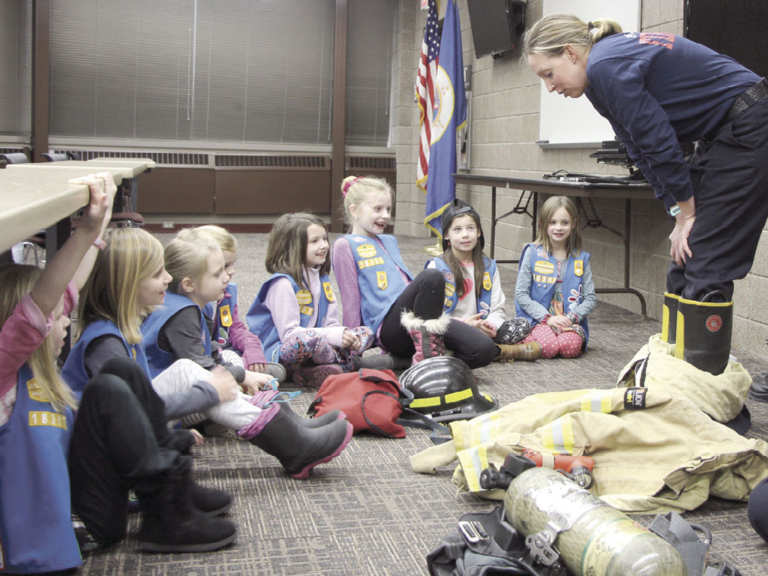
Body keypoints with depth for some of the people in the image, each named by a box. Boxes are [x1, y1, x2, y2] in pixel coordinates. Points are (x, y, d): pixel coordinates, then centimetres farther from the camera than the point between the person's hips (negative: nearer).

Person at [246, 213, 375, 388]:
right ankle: (342, 362, -9)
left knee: (365, 333, -1)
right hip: (278, 353, -9)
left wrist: (344, 334, -13)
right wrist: (335, 335, -25)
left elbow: (331, 324, 12)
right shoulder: (283, 283, -12)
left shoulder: (323, 279, 15)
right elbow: (289, 333, -20)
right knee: (312, 341, -41)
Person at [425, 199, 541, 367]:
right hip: (448, 327, -4)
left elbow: (497, 309, 11)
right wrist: (463, 323, -18)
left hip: (481, 329, 5)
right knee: (484, 348, -34)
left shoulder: (489, 267, 16)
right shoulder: (437, 267, 1)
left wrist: (490, 325, -12)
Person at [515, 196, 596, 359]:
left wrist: (571, 317, -10)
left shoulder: (581, 259, 9)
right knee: (548, 347, -31)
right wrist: (547, 317, -11)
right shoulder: (532, 253, 3)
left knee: (570, 347, -30)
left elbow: (591, 298, 7)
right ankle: (527, 340, -1)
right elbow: (521, 293, -1)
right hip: (538, 320, -1)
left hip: (570, 321, 1)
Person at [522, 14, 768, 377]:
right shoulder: (601, 80, 10)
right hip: (723, 137, 10)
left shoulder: (606, 65, -20)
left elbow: (659, 141, -19)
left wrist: (687, 211, -8)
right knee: (684, 264, 8)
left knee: (705, 267, -10)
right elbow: (644, 153, 10)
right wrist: (679, 214, 2)